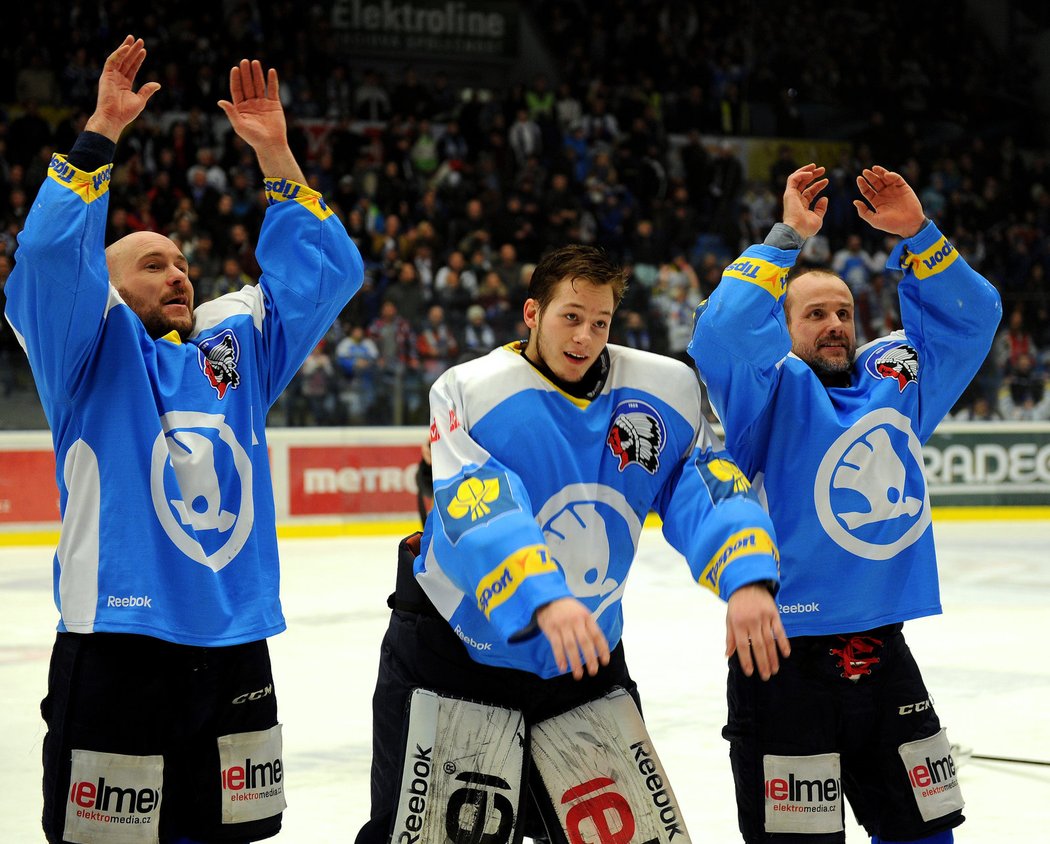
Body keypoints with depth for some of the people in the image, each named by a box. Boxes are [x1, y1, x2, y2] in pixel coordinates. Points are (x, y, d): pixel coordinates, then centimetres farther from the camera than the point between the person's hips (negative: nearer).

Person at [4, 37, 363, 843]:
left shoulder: (237, 341, 15)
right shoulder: (94, 350, 1)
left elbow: (325, 270, 15)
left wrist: (274, 154, 7)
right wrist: (101, 132, -17)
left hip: (236, 650, 5)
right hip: (118, 647, -5)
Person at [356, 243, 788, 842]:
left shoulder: (666, 391, -5)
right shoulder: (470, 393, -18)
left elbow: (708, 485, -12)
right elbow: (480, 511, -33)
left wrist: (748, 575, -32)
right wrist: (542, 599, -49)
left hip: (587, 653, 4)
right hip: (452, 651, -3)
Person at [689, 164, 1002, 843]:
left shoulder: (897, 375, 11)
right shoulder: (774, 391, -5)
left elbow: (970, 317, 11)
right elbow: (723, 337, -24)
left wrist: (915, 234, -1)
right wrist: (790, 239, -23)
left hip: (885, 657, 6)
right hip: (790, 660, -6)